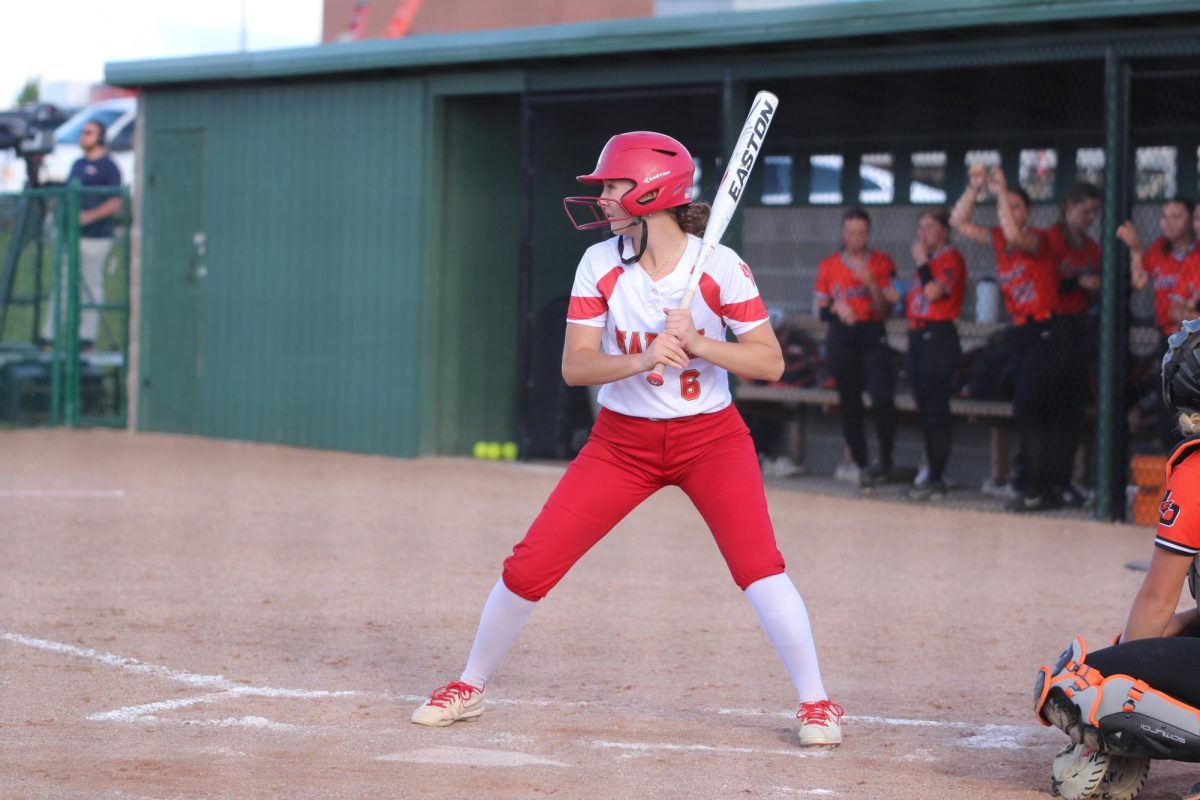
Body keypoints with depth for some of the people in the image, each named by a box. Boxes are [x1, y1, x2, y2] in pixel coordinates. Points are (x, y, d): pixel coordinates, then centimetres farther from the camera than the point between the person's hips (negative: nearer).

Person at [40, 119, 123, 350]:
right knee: (62, 284, 5)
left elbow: (116, 204, -13)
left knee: (91, 285, -3)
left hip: (95, 237, -8)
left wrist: (89, 216, -22)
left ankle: (87, 335, 3)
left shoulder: (108, 167, -6)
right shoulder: (77, 164, 19)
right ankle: (49, 334, 5)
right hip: (71, 235, 8)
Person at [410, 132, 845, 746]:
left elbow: (769, 363, -13)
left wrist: (695, 344, -27)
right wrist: (642, 359, -27)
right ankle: (469, 687, 18)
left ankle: (816, 705, -6)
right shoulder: (600, 265, -7)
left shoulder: (720, 267, -13)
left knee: (758, 566, -21)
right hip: (622, 441, 2)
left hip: (711, 440, -2)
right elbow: (574, 367, -10)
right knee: (530, 564, -2)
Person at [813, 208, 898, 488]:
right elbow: (820, 309, 9)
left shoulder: (882, 263, 4)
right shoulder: (829, 265, 7)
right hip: (841, 337, 2)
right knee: (850, 405, 3)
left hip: (873, 337, -1)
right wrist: (835, 308, -12)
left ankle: (885, 461, -6)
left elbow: (884, 310, -1)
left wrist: (871, 284, -17)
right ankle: (862, 465, 13)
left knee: (882, 397, -19)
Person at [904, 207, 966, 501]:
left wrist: (922, 262, -13)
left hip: (939, 336, -9)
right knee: (924, 409, 11)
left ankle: (936, 479, -8)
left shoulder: (951, 259, -8)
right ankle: (932, 473, 16)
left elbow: (934, 292, -21)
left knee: (936, 410, -9)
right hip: (918, 334, 9)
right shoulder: (927, 258, 19)